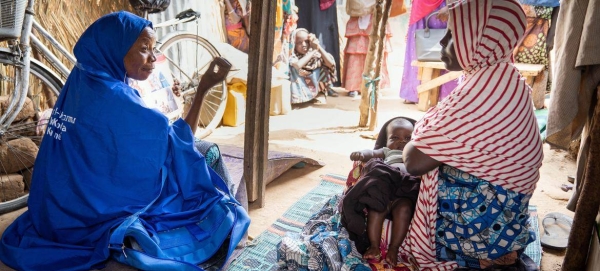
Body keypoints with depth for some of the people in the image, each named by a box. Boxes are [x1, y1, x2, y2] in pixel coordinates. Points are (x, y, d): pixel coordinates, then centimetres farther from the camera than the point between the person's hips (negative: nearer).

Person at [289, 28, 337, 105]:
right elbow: (297, 65, -28)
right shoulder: (293, 57, -6)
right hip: (300, 96, 0)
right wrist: (312, 52, -16)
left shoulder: (316, 55, 2)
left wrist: (318, 47, -14)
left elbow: (331, 64, -11)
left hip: (317, 93, 1)